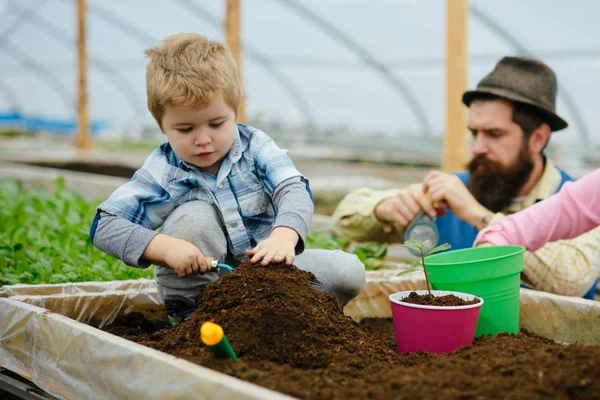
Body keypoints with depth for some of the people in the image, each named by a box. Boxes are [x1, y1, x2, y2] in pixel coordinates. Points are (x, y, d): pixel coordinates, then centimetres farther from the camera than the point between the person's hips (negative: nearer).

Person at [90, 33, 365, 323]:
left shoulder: (255, 146, -9)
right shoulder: (161, 173, -13)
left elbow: (294, 190, -23)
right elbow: (104, 226, -18)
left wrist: (283, 236, -46)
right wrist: (165, 247, -35)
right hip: (201, 284, -1)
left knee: (348, 270, -17)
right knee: (193, 216, -29)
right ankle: (189, 315, -15)